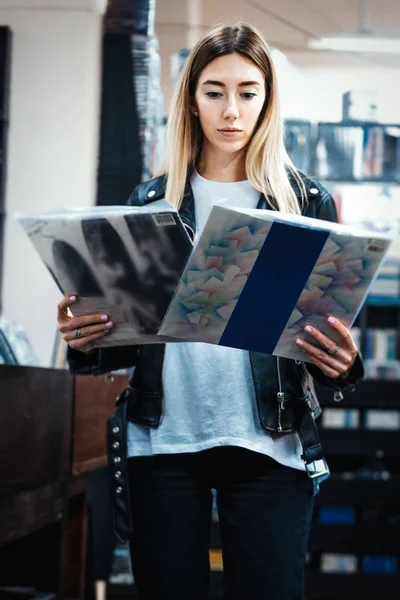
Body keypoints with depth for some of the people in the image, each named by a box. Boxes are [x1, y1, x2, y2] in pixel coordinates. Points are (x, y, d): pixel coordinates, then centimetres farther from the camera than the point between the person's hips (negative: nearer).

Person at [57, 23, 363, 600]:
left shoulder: (307, 201, 5)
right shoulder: (151, 201, 9)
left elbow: (332, 328, 5)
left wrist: (340, 362, -18)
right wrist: (84, 338, -11)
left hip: (268, 443, -1)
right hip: (163, 441, 1)